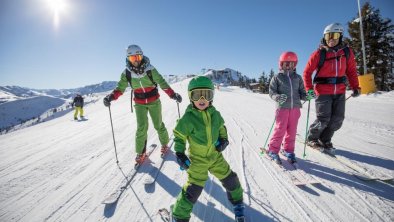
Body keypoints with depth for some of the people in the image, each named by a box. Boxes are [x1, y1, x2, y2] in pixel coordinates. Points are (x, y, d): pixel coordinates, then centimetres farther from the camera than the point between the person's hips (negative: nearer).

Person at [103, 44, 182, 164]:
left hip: (154, 101, -1)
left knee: (158, 125, 8)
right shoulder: (127, 73, -10)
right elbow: (120, 88, -6)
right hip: (139, 104, 1)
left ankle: (164, 143, 34)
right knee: (141, 127, -6)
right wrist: (111, 97, -25)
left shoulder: (150, 69, -16)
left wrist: (173, 94, -24)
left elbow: (162, 83, -15)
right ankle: (141, 152, 12)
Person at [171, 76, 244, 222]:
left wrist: (224, 139, -3)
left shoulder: (215, 114, -6)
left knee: (230, 179, 16)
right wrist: (179, 153, -18)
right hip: (197, 159, -5)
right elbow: (179, 136, -9)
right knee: (194, 188, -4)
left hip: (215, 155, 5)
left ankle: (237, 201, 46)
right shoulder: (188, 118, -20)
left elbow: (221, 127, 12)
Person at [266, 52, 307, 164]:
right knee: (280, 130, -3)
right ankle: (273, 150, 11)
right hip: (282, 108, -4)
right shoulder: (277, 77, 0)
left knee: (292, 131, 10)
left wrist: (306, 96, -7)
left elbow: (301, 91, 14)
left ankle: (288, 150, 25)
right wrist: (278, 97, -23)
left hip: (295, 108, 4)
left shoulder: (298, 77, 11)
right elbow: (272, 92, -3)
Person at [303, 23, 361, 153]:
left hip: (340, 92, 5)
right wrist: (309, 89, -15)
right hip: (323, 92, -4)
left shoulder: (347, 52, 4)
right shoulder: (319, 54, -7)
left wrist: (355, 87, 4)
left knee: (337, 120, 5)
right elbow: (307, 72, -4)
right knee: (323, 119, -6)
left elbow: (351, 71, 12)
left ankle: (325, 140, 23)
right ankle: (311, 139, 16)